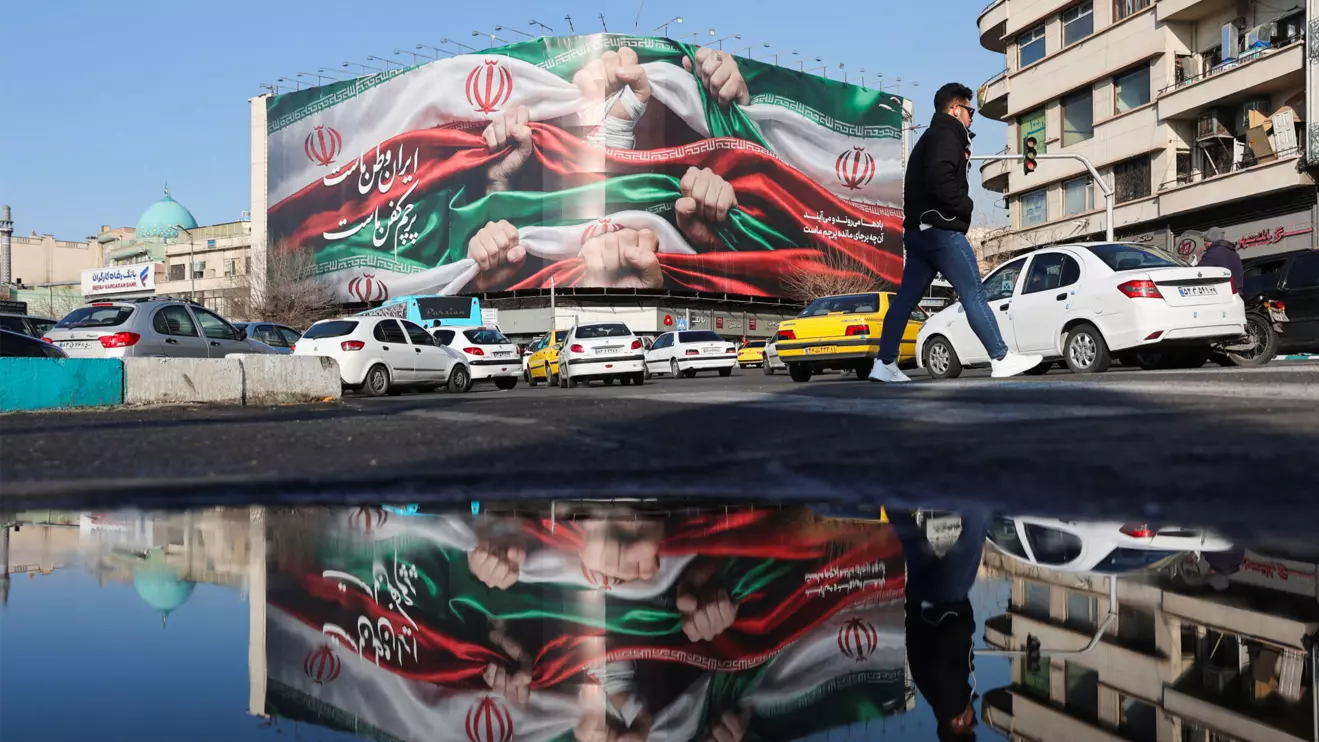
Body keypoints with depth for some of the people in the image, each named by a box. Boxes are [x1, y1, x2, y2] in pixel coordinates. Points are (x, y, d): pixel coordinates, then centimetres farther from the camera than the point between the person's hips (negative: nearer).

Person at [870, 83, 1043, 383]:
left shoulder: (930, 139, 27)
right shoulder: (945, 136, -7)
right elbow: (939, 178, -23)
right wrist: (967, 206, -12)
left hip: (919, 230, 10)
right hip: (941, 230, -10)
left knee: (906, 298, 6)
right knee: (974, 295, -8)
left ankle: (884, 364, 6)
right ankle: (1001, 359, -7)